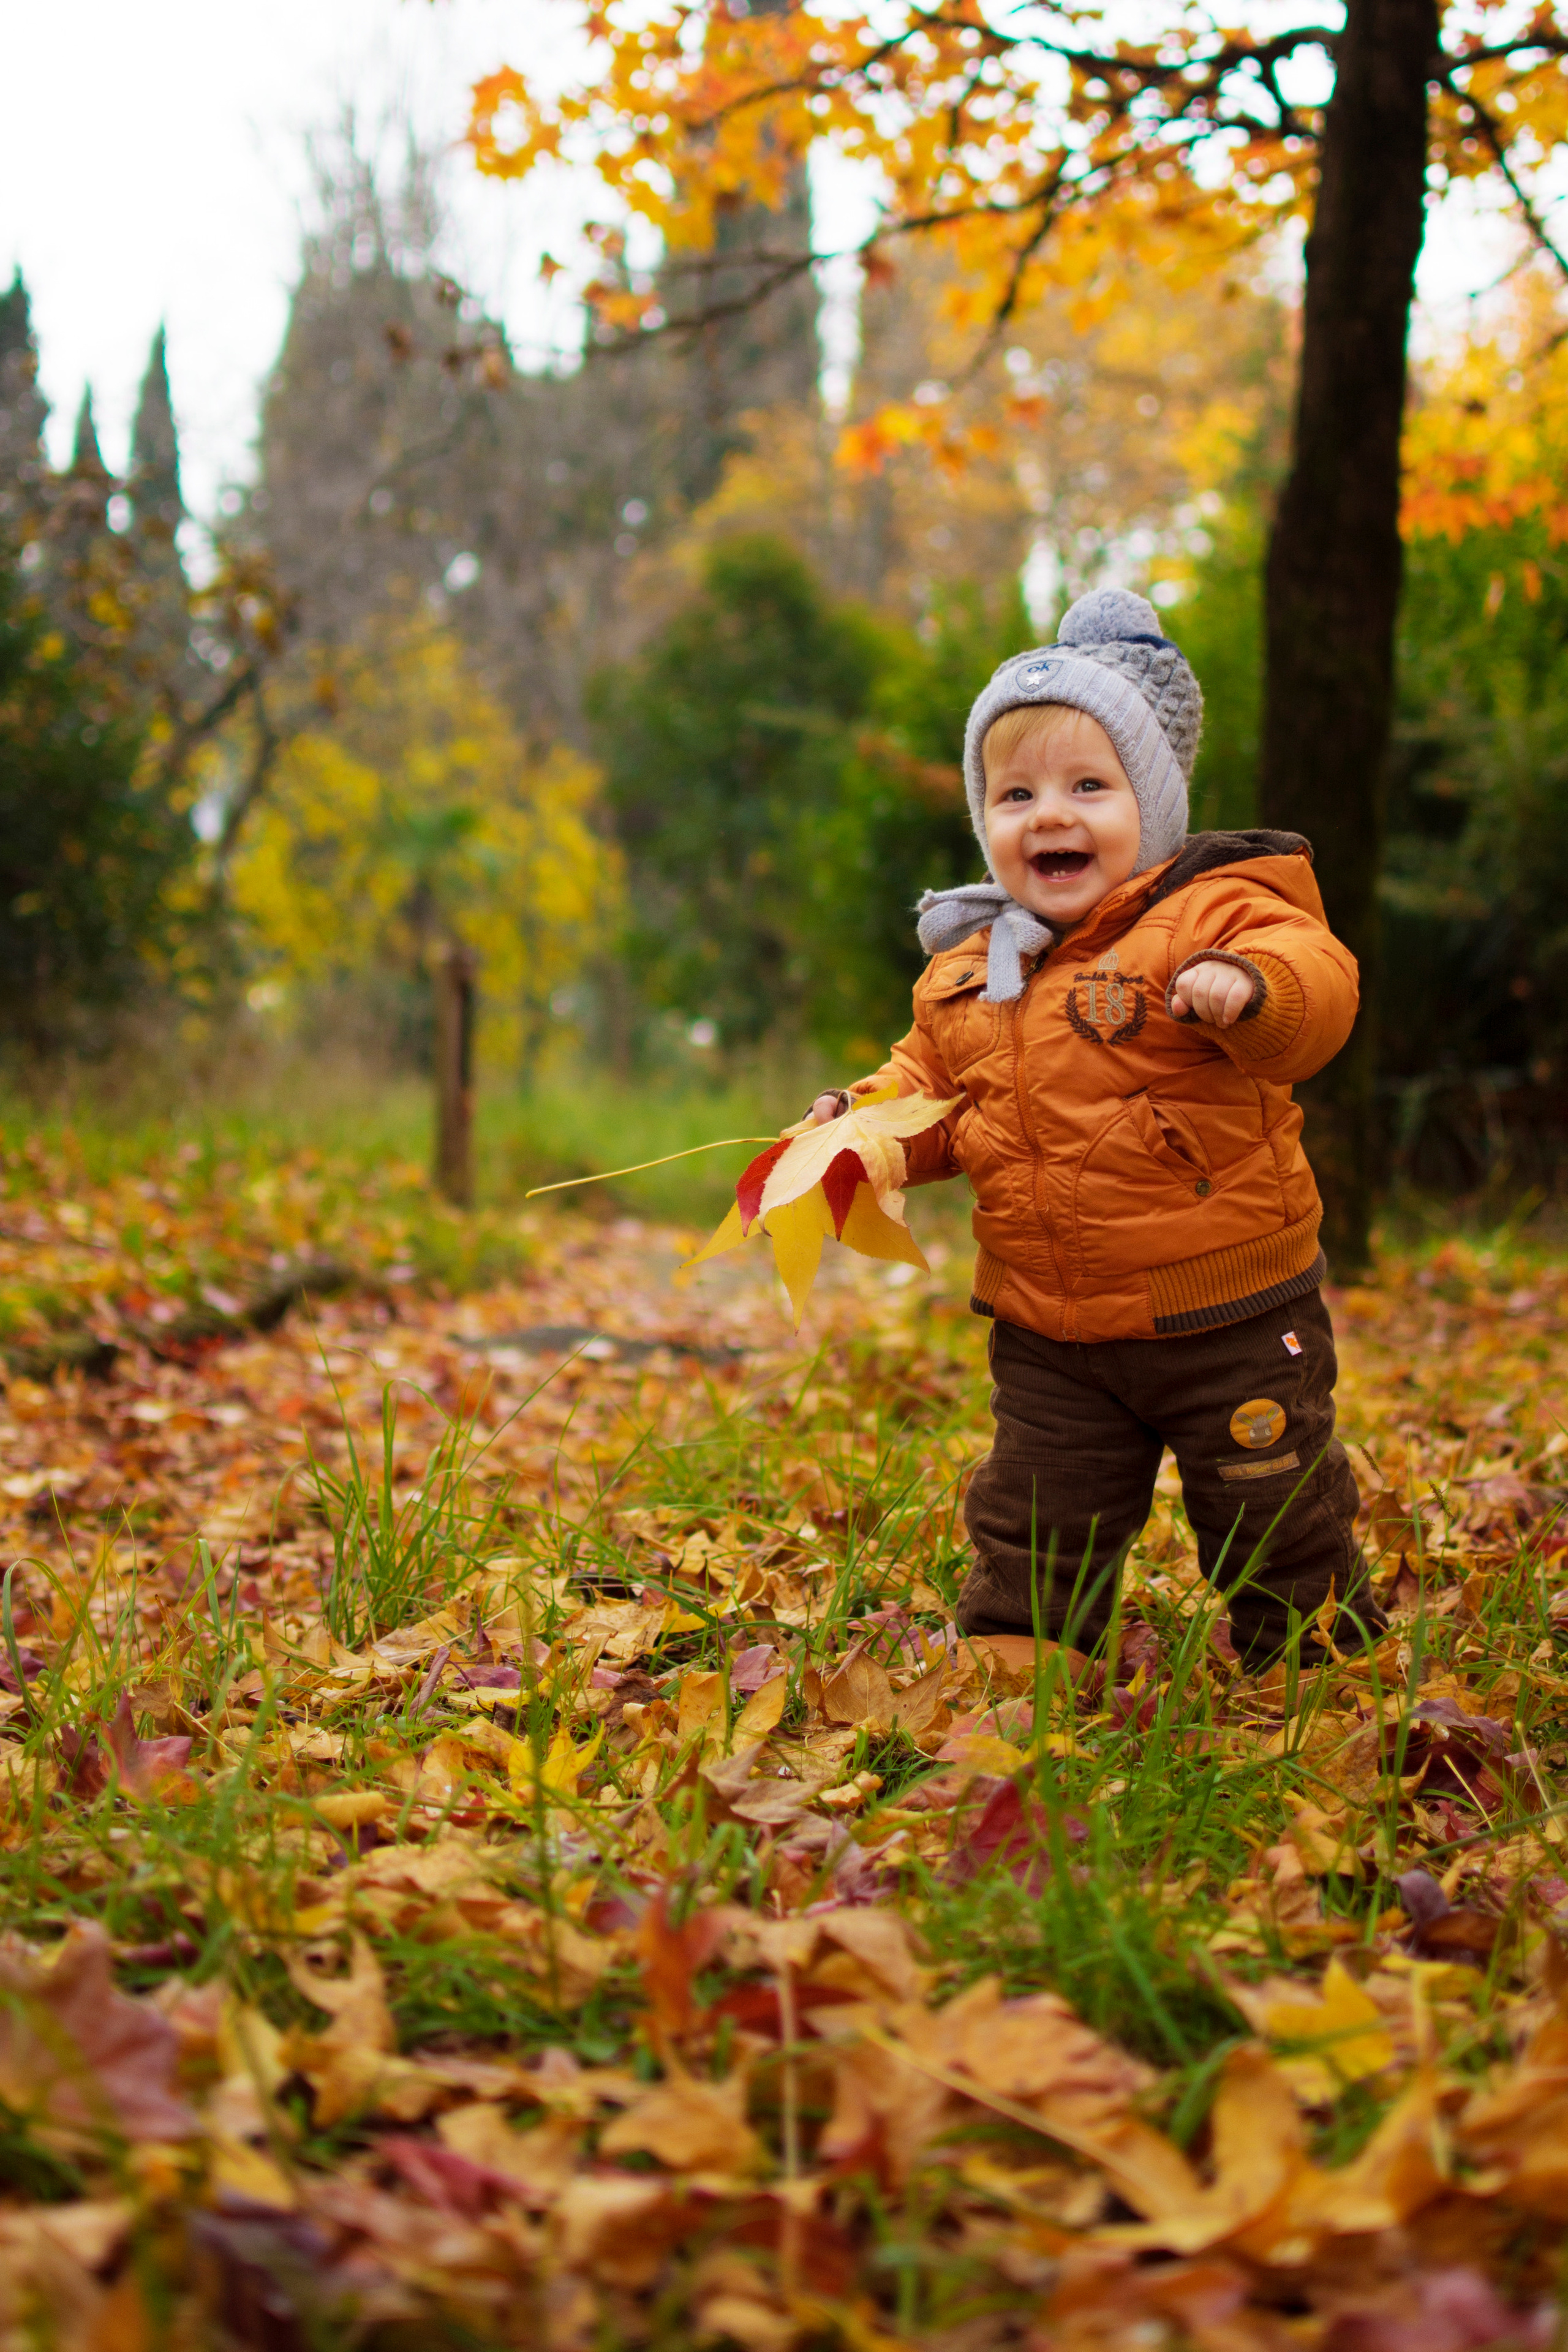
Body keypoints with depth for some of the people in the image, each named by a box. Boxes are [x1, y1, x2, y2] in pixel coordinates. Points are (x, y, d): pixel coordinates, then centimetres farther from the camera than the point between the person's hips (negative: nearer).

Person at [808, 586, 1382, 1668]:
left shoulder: (1209, 912, -12)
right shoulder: (965, 973, 7)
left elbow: (1319, 980, -26)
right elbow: (935, 1090, 20)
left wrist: (1250, 986, -46)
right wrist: (868, 1116, 0)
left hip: (1228, 1315, -4)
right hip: (1051, 1339, 5)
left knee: (1280, 1524, 11)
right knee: (1030, 1539, 12)